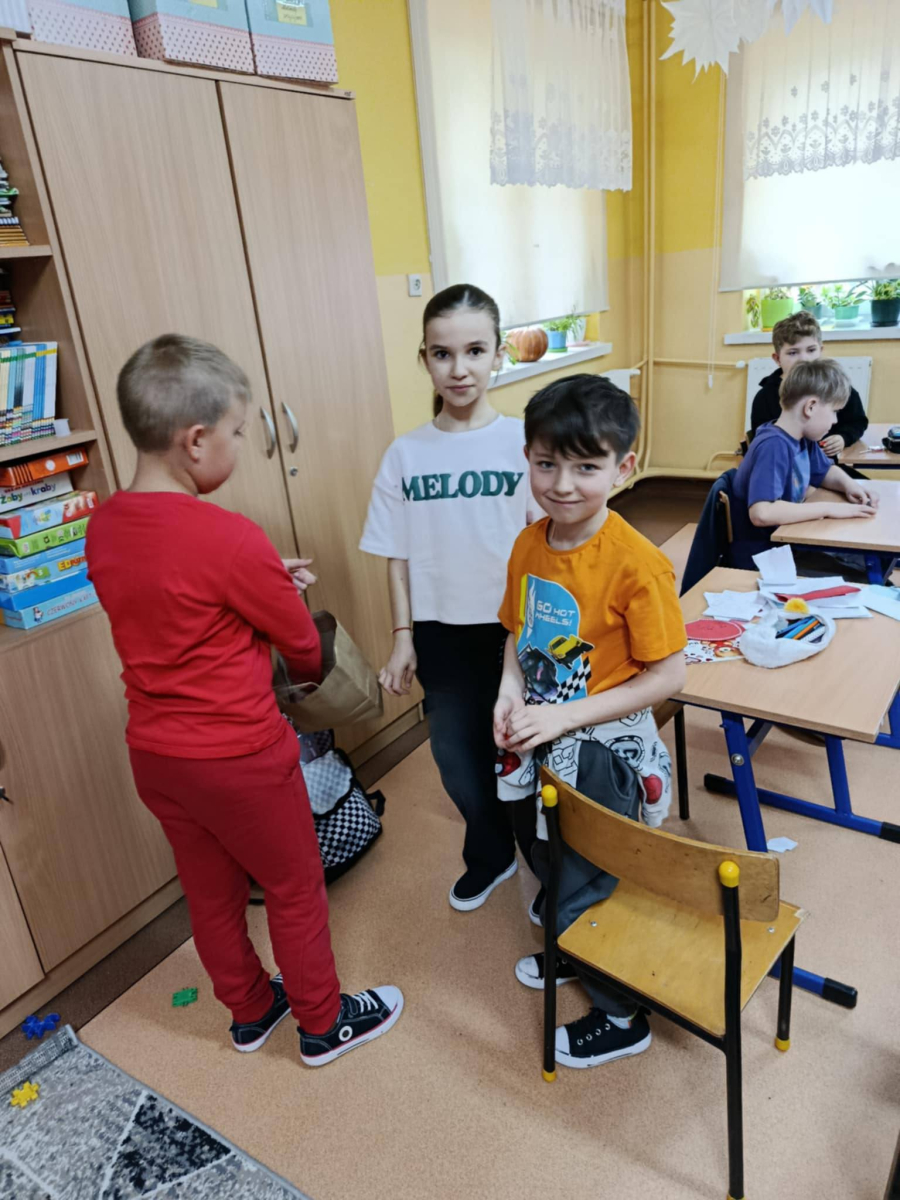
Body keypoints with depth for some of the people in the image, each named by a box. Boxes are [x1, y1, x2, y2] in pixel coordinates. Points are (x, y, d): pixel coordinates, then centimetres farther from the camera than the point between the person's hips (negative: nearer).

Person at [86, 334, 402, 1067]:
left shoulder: (103, 528, -3)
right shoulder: (230, 539, -26)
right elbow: (301, 642, -11)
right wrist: (313, 671, 11)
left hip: (154, 753, 7)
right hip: (241, 756, -7)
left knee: (211, 892, 24)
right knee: (296, 891, 16)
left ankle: (250, 1010, 47)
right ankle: (324, 1023, 38)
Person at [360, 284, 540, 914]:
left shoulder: (523, 442, -9)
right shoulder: (407, 454, -2)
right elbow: (399, 557, 3)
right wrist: (403, 637, 2)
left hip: (516, 630, -2)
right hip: (441, 635, 3)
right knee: (460, 762, 18)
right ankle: (489, 856, 48)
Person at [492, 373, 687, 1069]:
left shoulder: (636, 564, -25)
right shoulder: (529, 544, -5)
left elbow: (667, 676, -20)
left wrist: (566, 715, -23)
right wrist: (510, 692, -10)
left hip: (603, 751, -6)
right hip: (539, 746, 7)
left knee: (587, 888, 11)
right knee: (549, 862, 27)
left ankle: (622, 1017, 39)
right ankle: (575, 952, 57)